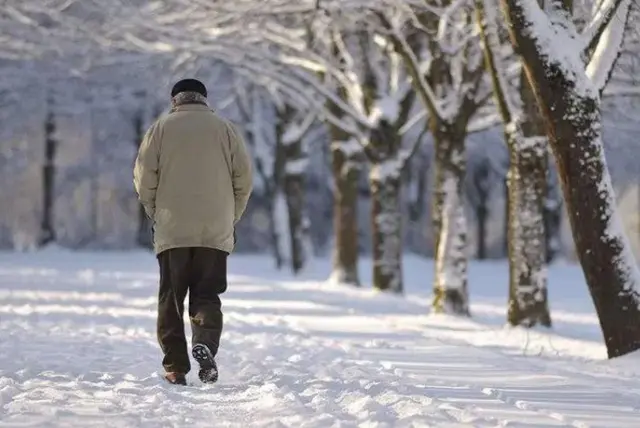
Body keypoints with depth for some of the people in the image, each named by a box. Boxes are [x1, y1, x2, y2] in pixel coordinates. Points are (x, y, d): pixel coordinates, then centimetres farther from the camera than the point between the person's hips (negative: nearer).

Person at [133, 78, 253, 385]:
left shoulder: (161, 127, 5)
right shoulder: (225, 128, 7)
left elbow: (144, 176, -2)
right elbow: (244, 178, 3)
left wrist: (155, 213, 12)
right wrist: (231, 218, 13)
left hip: (171, 231, -1)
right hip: (215, 233, 1)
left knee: (170, 298, 7)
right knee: (206, 296, 6)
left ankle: (175, 368, 3)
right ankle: (205, 345, -21)